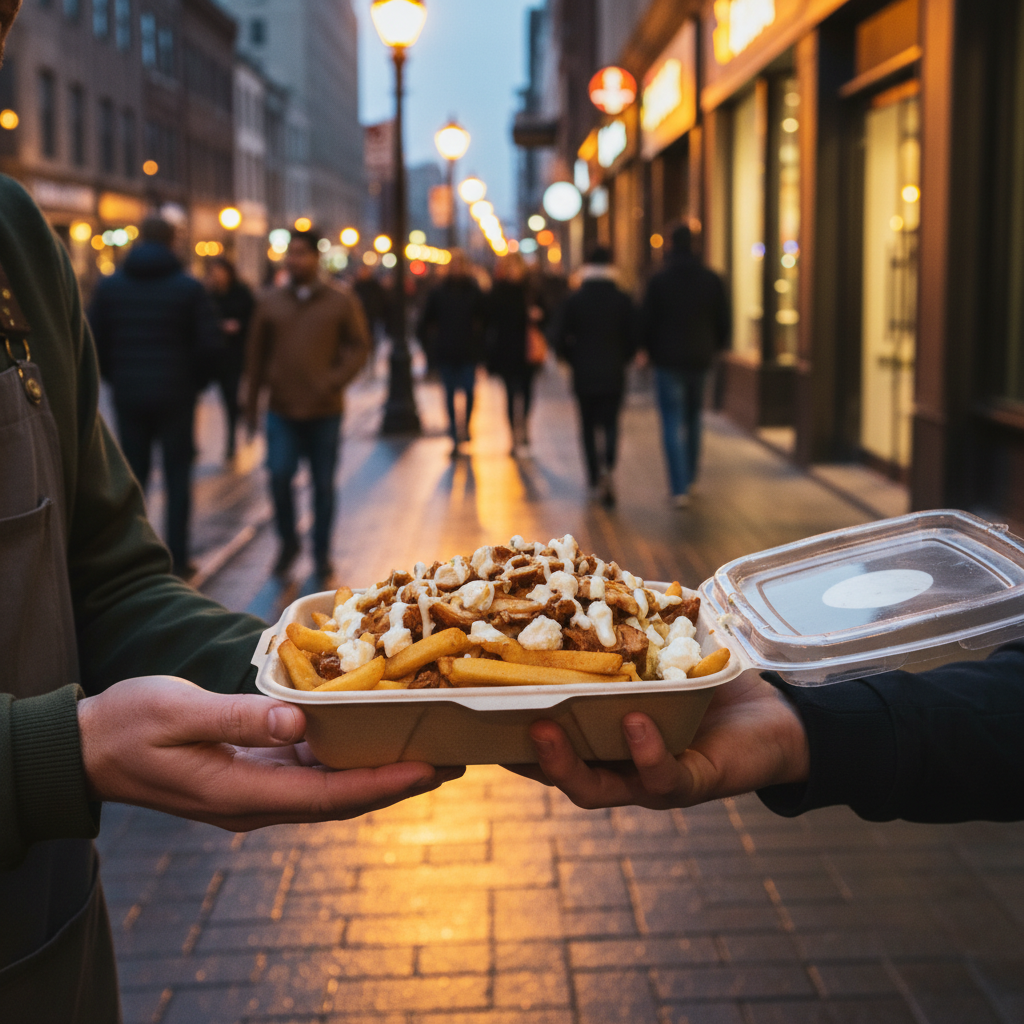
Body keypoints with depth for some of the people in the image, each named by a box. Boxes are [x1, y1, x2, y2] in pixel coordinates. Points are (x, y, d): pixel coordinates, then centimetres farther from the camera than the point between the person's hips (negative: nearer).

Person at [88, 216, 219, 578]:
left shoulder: (108, 286, 1)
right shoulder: (189, 287, -5)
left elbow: (94, 344, -1)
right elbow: (209, 344, -9)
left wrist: (116, 378, 12)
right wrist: (192, 381, 6)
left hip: (128, 395, 2)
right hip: (176, 395, -2)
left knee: (132, 476, 10)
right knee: (177, 476, 6)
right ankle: (176, 559, 7)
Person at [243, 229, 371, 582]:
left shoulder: (341, 301, 2)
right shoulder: (270, 302, 7)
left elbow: (359, 347, 2)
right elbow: (256, 355, 10)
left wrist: (335, 380, -14)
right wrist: (251, 404, 9)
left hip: (325, 410, -1)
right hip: (282, 410, 1)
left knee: (323, 484, 6)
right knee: (279, 475, -10)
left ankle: (322, 553, 20)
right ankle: (288, 540, 12)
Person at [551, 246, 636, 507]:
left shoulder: (574, 300, -3)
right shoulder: (623, 300, -3)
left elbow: (559, 339, -3)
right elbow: (633, 338, -2)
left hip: (584, 375, 0)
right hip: (614, 375, 0)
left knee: (588, 427, 12)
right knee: (610, 424, 5)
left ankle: (595, 481, 14)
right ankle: (607, 466, -23)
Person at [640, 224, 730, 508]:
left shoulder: (659, 280, -8)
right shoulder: (712, 280, 0)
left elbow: (646, 322, -6)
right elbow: (724, 322, 3)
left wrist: (650, 350, 12)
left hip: (668, 361, -3)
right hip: (700, 361, 3)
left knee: (673, 424, -2)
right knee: (693, 419, 20)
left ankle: (680, 489, -9)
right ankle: (689, 477, 30)